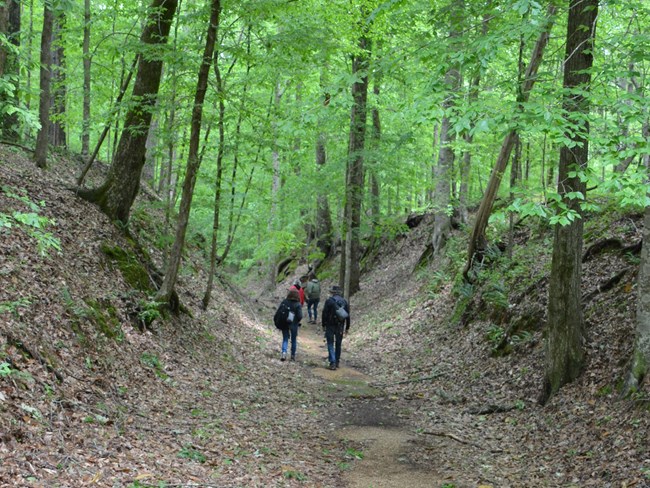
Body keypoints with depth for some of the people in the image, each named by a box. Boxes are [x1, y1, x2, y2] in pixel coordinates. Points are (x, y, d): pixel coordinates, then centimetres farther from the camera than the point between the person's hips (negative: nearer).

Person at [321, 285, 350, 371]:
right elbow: (348, 316, 6)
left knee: (330, 344, 0)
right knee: (338, 344, 14)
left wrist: (324, 325, 0)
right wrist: (347, 328, 12)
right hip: (340, 327, 3)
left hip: (330, 326, -3)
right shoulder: (345, 302, 5)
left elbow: (324, 314, -8)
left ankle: (332, 362, -11)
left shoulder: (329, 301, -6)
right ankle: (337, 362, 19)